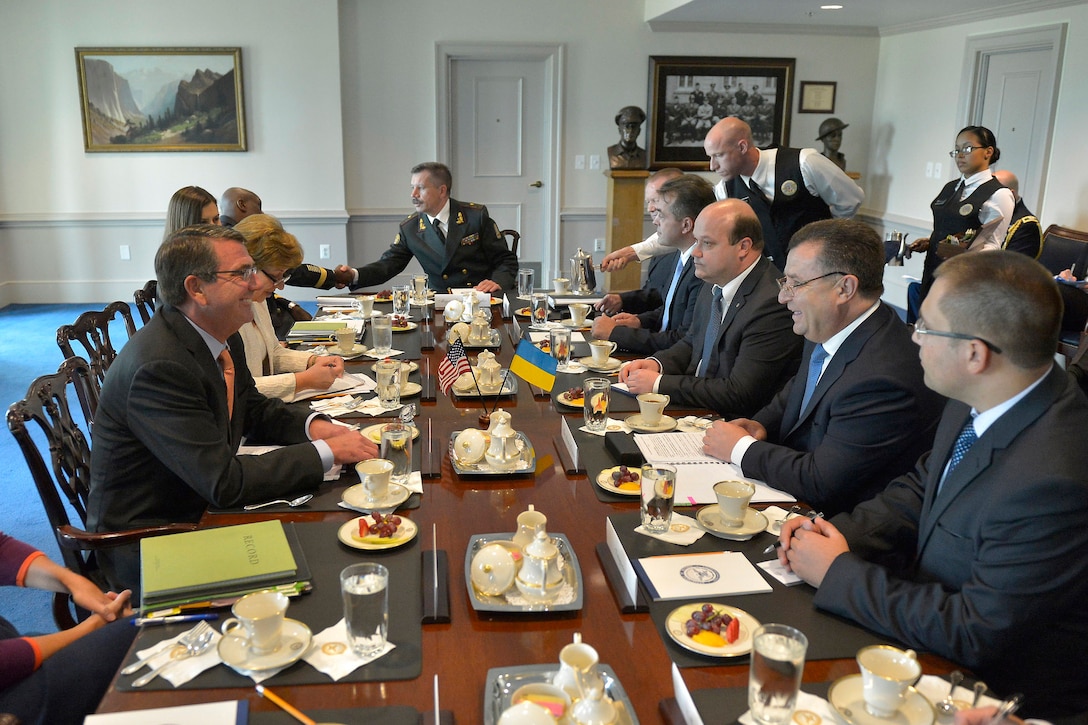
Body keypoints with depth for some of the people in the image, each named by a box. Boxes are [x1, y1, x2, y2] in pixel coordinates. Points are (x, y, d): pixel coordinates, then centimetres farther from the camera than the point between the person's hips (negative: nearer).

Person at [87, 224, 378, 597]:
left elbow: (254, 410, 14)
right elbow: (224, 482, -29)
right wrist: (326, 452, -23)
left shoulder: (222, 337, -2)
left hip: (205, 507, 8)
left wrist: (314, 426, -6)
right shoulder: (159, 367, -29)